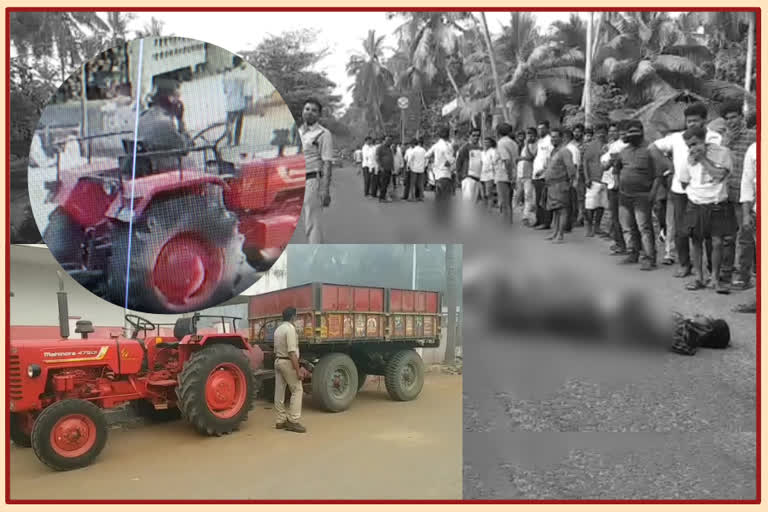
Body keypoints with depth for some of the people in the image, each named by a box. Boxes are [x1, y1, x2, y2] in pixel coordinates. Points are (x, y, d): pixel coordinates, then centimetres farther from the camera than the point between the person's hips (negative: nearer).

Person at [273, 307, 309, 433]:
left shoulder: (278, 329, 13)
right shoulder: (290, 329, -16)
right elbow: (292, 352, -22)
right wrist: (298, 370, -22)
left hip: (278, 361, 9)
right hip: (287, 362, -9)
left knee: (279, 391, 9)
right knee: (297, 390, -5)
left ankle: (281, 420, 14)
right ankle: (293, 421, -9)